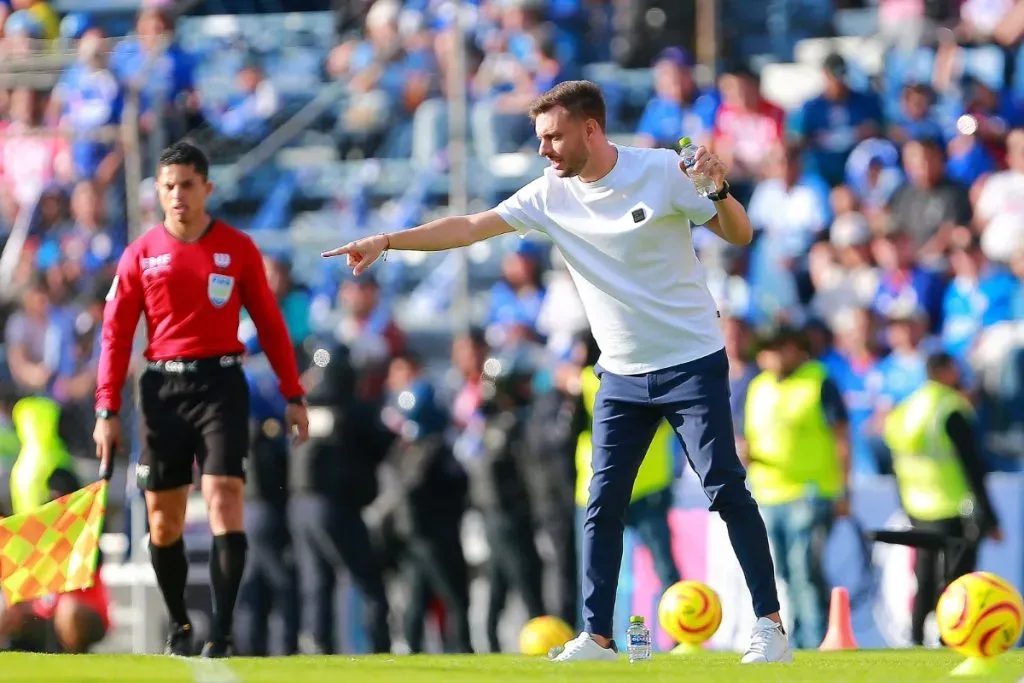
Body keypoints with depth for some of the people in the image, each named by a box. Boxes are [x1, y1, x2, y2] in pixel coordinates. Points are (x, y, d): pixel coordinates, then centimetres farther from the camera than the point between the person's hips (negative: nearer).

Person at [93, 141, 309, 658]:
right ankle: (179, 626, 25)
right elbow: (115, 334, 5)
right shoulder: (141, 255, 5)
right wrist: (106, 410, -2)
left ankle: (222, 632, -19)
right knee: (162, 519, 5)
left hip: (220, 384, -2)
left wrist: (293, 395, 3)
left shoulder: (238, 249, 4)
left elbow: (269, 324, 7)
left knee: (224, 499, -16)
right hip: (163, 388, 2)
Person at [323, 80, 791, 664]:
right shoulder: (550, 195, 0)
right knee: (604, 503, -2)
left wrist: (719, 192, -27)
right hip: (622, 374, 5)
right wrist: (388, 241, -5)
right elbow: (471, 227, 1)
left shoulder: (663, 173, -11)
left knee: (727, 489, -8)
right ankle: (597, 637, 1)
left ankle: (771, 625, -4)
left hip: (692, 363, -5)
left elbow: (740, 234, -6)